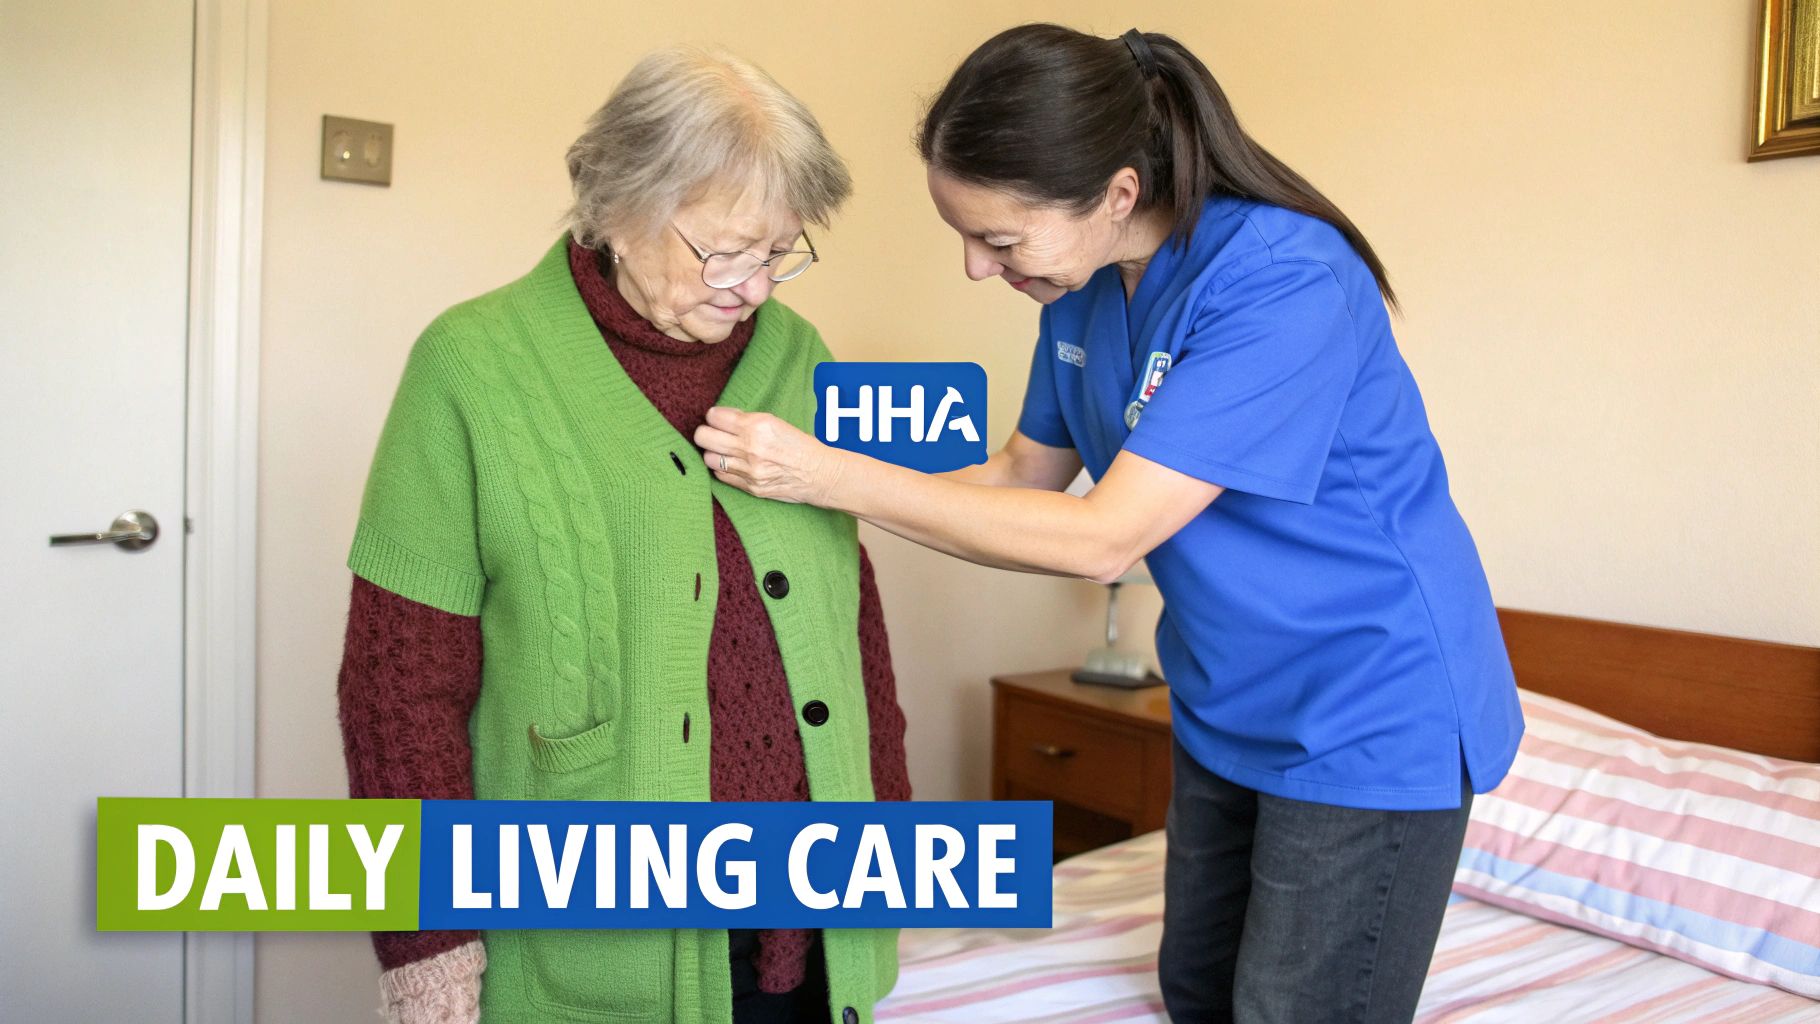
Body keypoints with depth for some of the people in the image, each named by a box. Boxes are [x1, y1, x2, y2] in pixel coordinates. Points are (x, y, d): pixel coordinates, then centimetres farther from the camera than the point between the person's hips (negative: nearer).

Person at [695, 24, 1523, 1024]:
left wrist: (834, 475, -27)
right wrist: (793, 476, -6)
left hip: (1369, 721, -7)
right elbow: (1025, 475, 6)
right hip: (1230, 707, 8)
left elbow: (1102, 539, -30)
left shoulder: (1286, 283, -29)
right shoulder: (1084, 290, -4)